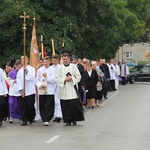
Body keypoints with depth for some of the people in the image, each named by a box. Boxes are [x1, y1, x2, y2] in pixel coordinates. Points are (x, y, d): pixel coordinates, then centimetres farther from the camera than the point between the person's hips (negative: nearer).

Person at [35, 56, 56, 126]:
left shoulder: (52, 70, 1)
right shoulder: (40, 70, 10)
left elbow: (53, 80, -5)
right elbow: (37, 80, 11)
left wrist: (46, 76, -14)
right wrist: (40, 85, -6)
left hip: (50, 91, -3)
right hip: (41, 91, 3)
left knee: (49, 106, -7)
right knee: (42, 106, 4)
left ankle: (47, 120, -6)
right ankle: (44, 119, 13)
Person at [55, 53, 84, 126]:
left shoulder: (73, 66, 6)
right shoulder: (60, 68, 7)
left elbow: (78, 76, 5)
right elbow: (57, 78, 3)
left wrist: (71, 78, -11)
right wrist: (65, 79, -10)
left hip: (72, 89, -1)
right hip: (63, 89, 1)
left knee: (74, 104, -9)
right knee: (65, 106, -1)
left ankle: (74, 120, 3)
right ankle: (68, 120, 6)